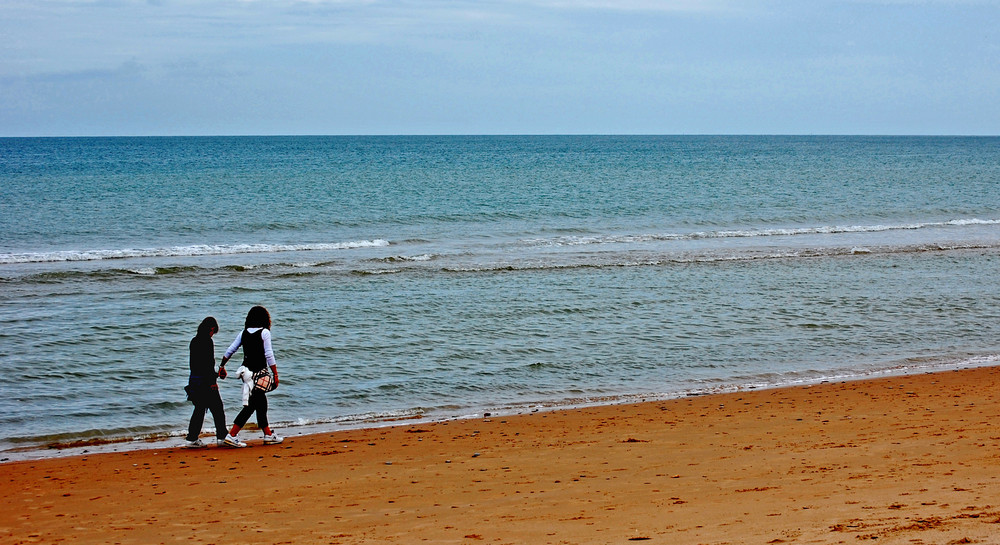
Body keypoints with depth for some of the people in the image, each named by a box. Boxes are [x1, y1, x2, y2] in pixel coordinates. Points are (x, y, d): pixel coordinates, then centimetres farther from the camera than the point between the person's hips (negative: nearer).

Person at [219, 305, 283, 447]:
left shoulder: (244, 333, 7)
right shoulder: (264, 332, -9)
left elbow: (229, 351, 9)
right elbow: (269, 355, -13)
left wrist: (221, 367, 22)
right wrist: (275, 374, -9)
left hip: (247, 370, 7)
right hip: (259, 372, -7)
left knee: (261, 403, 17)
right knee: (251, 405, -4)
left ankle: (268, 435, 24)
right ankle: (232, 435, -10)